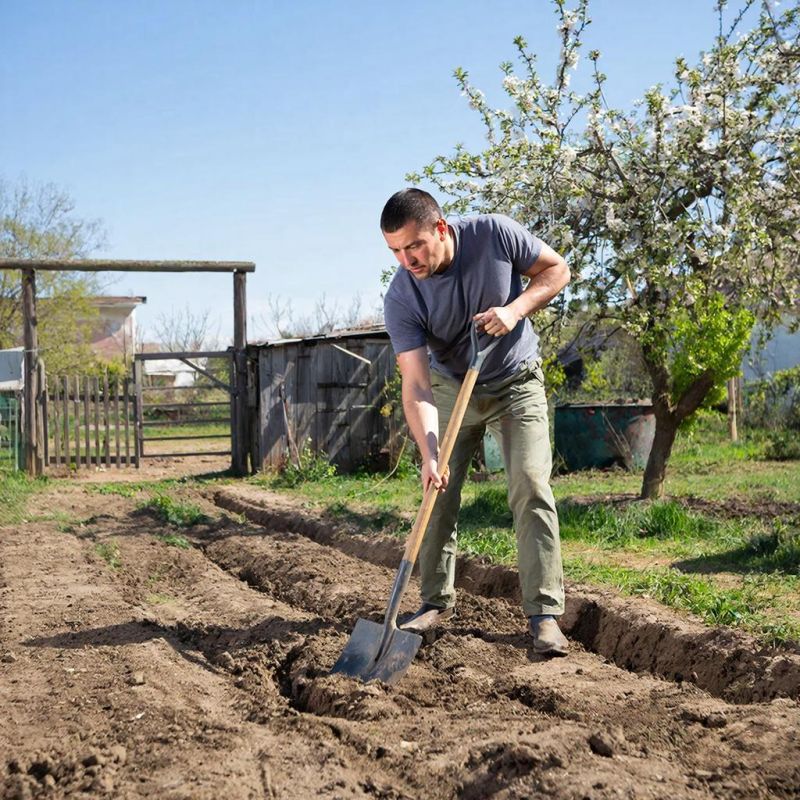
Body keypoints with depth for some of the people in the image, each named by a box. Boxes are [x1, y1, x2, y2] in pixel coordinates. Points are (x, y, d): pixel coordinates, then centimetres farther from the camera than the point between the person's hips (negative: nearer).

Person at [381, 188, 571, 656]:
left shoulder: (494, 234, -25)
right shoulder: (402, 299, -24)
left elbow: (557, 270, -10)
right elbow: (416, 384, -29)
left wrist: (516, 309, -27)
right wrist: (429, 453, -42)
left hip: (517, 384, -1)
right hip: (452, 388, 2)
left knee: (532, 489, -12)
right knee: (440, 493, 0)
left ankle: (545, 614, -10)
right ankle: (438, 601, 16)